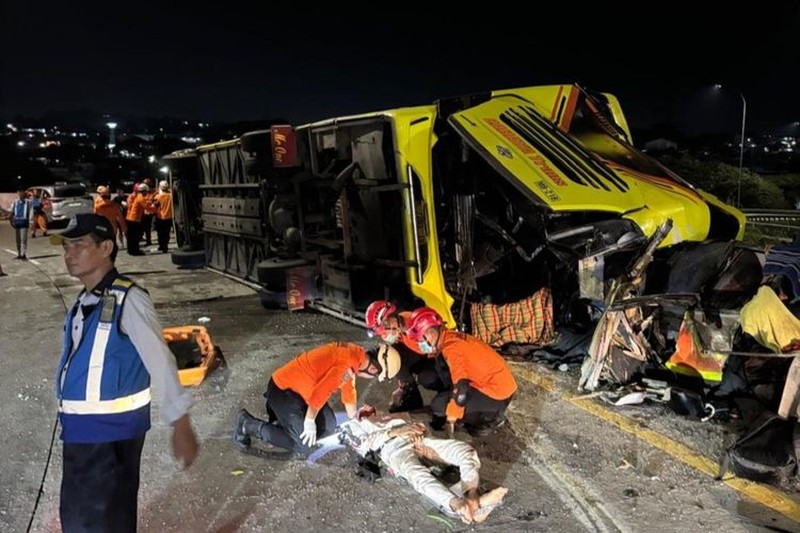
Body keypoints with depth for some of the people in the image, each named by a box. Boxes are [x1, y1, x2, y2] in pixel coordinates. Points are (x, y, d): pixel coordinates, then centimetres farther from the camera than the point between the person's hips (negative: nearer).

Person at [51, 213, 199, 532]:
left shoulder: (127, 300, -18)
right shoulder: (85, 301, 8)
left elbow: (160, 364, -19)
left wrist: (181, 428, -18)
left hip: (111, 431, -8)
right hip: (81, 431, 9)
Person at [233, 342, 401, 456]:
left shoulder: (356, 355, 2)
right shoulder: (347, 363, -29)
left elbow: (348, 389, 16)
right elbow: (320, 393, -26)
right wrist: (309, 421, -12)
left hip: (300, 387, 10)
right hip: (283, 389, -10)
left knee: (329, 427, 11)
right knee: (303, 445, -11)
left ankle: (281, 415, 23)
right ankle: (247, 424, -1)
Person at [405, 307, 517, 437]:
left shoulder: (451, 347, -21)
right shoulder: (449, 337, 7)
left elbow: (460, 385, -26)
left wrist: (452, 417, -17)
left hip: (498, 394, -9)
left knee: (438, 405, -9)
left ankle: (490, 417, 1)